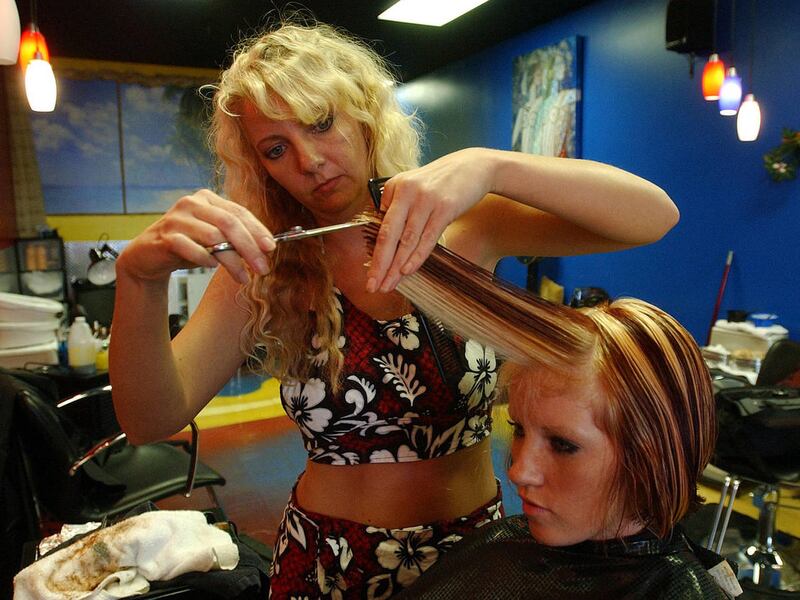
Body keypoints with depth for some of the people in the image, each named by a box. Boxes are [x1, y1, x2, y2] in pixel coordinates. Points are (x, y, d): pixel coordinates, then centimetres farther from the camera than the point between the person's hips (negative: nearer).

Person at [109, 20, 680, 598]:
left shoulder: (461, 225, -13)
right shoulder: (262, 271, -9)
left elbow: (655, 215, -22)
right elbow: (152, 420, -18)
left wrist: (487, 166, -36)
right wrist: (140, 276, -36)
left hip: (476, 549, 0)